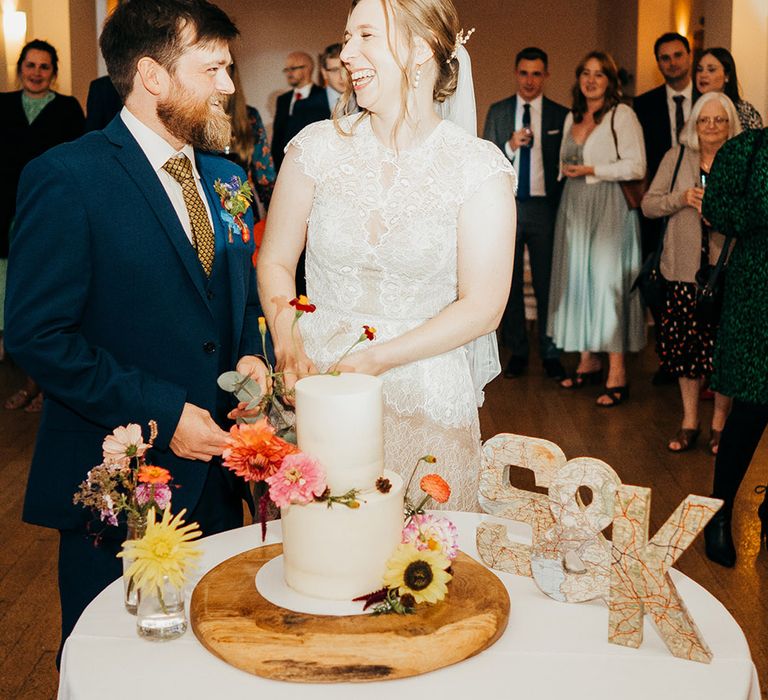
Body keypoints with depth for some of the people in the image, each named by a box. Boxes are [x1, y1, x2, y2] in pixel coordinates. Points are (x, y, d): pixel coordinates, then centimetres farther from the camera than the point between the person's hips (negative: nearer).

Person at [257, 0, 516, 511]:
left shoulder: (479, 167, -7)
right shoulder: (318, 147, 0)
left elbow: (481, 308, -9)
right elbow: (276, 261, 5)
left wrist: (375, 360, -17)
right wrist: (288, 342, -13)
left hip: (426, 402, -2)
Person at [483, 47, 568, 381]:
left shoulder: (561, 115, 4)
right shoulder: (497, 112, 7)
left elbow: (566, 165, 4)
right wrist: (510, 146, -15)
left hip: (545, 208, -1)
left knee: (547, 283, 2)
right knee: (509, 283, 6)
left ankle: (550, 353, 12)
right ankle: (517, 351, 17)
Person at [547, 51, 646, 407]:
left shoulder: (622, 115, -6)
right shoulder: (572, 118, 15)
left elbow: (636, 166, -12)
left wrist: (592, 171, -14)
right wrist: (568, 171, 7)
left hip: (609, 209, -7)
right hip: (575, 208, 7)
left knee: (607, 282, -9)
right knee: (577, 280, 7)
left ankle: (617, 376, -6)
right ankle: (588, 363, 16)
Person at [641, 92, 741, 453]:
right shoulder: (676, 158, 6)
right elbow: (648, 205, 4)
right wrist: (682, 198, -12)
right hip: (684, 268, 2)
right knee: (685, 345, 6)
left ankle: (719, 423, 19)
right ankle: (689, 423, 22)